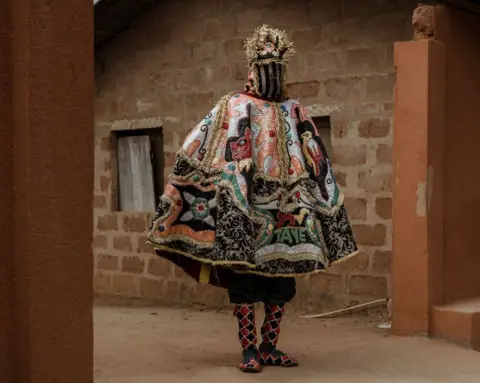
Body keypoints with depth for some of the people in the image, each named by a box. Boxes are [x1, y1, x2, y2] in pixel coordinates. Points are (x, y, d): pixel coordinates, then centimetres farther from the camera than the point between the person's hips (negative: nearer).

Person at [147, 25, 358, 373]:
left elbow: (313, 162, 8)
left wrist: (303, 201, -2)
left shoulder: (295, 112, 13)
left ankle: (270, 347, 16)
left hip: (283, 208, 4)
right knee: (244, 278, -3)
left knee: (283, 278, 5)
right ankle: (250, 350, 5)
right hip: (244, 207, -4)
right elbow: (198, 153, -1)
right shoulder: (234, 107, 4)